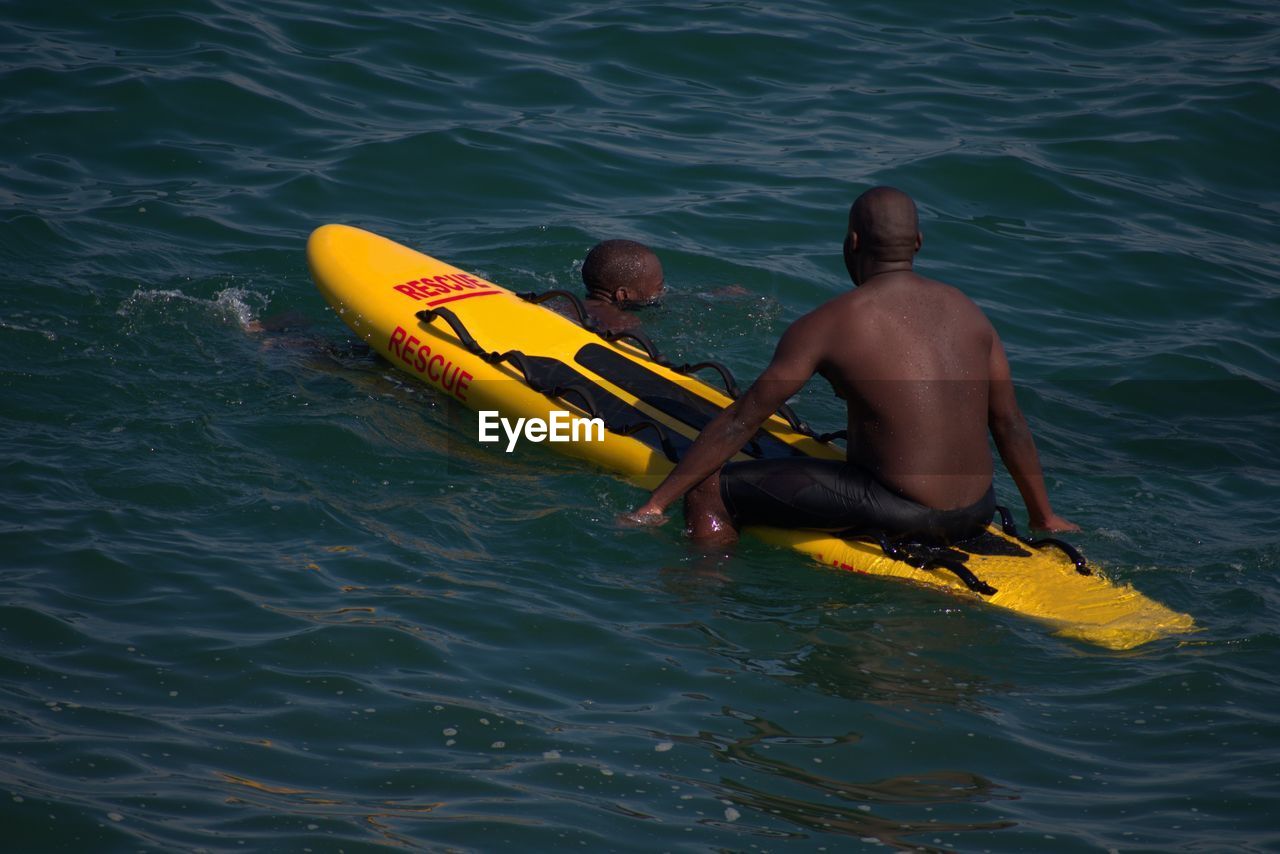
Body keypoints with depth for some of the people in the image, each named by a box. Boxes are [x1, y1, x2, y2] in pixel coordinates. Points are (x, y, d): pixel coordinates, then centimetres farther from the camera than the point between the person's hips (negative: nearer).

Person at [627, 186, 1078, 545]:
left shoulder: (829, 323, -9)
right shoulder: (965, 309, 7)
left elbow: (740, 422, -6)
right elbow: (1010, 423, 13)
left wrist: (654, 505, 1)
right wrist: (1044, 517, 27)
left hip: (898, 516, -7)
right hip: (973, 516, 7)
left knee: (707, 495, -1)